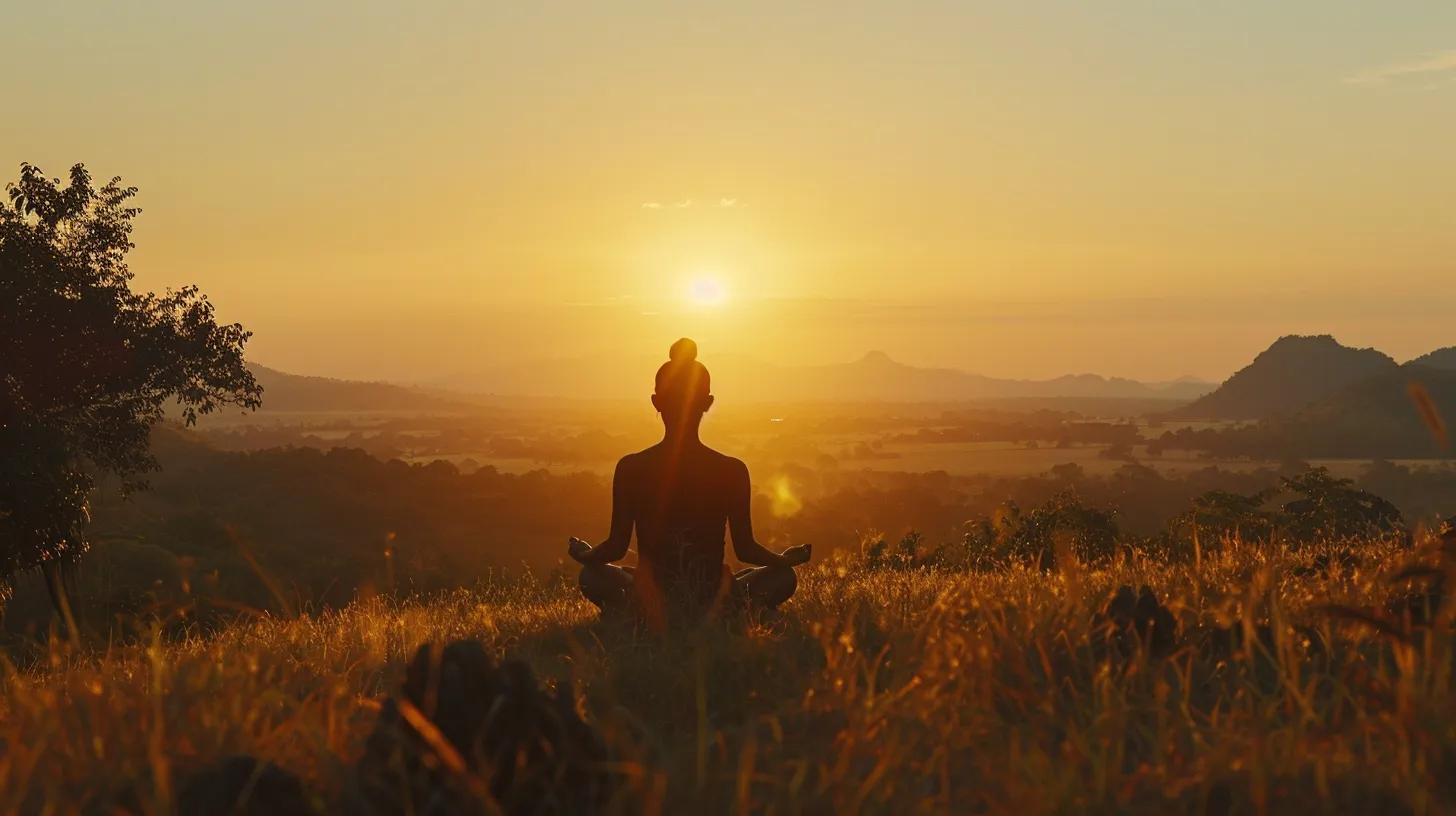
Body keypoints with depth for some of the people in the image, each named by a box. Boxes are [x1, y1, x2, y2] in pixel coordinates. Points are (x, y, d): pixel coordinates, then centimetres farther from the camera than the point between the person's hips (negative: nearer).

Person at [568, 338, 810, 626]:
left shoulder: (631, 469, -8)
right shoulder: (732, 471, -8)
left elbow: (617, 547, -1)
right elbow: (746, 548, -1)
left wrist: (583, 554, 22)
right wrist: (787, 558, 21)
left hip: (651, 611, 0)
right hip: (715, 605, 0)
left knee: (592, 576, 31)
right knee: (784, 577, 27)